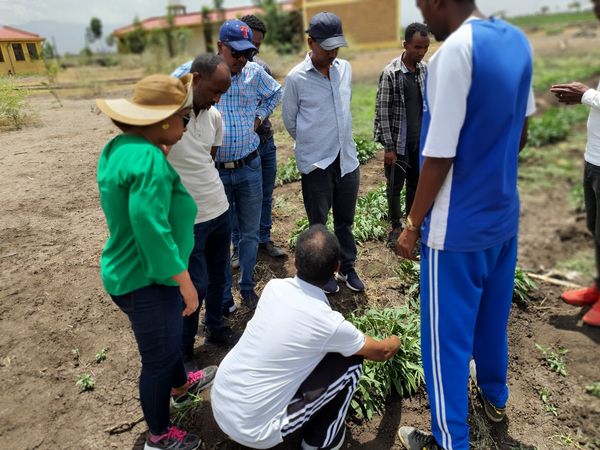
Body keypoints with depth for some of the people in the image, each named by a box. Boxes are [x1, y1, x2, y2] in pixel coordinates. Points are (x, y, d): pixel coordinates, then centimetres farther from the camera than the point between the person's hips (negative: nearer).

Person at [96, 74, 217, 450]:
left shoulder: (121, 146, 2)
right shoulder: (148, 159, -28)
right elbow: (151, 231, -31)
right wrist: (186, 283, -22)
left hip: (131, 273, 9)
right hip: (146, 282, -9)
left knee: (169, 337, 30)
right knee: (159, 358, 11)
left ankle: (181, 386, 57)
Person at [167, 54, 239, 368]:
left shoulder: (214, 115, 2)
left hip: (219, 210, 7)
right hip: (187, 220, -6)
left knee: (218, 275, 19)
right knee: (195, 285, 4)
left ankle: (215, 328, 43)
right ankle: (182, 353, 26)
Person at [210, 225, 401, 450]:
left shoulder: (273, 287, -4)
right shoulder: (329, 323, -18)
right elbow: (381, 352, 3)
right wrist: (395, 342, 26)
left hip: (218, 404, 6)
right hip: (252, 432, -6)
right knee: (350, 362, 0)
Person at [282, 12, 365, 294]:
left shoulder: (346, 69, 4)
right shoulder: (296, 78, -10)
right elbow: (289, 120, 2)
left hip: (347, 159, 4)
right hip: (315, 163, -4)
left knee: (345, 220, 16)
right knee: (318, 223, 10)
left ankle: (347, 268, 33)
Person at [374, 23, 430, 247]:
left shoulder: (424, 69, 4)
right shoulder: (391, 73, -14)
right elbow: (382, 112, -13)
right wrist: (389, 147, -14)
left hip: (420, 139, 5)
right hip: (398, 141, -5)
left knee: (416, 183, 15)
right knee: (395, 186, 8)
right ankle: (396, 226, 25)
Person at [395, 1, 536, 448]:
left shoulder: (455, 50, -20)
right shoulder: (518, 40, 5)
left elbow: (439, 155, -21)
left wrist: (413, 224, -11)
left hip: (459, 226, -8)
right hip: (504, 215, 8)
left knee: (447, 333, 7)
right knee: (493, 314, 25)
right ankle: (495, 396, 48)